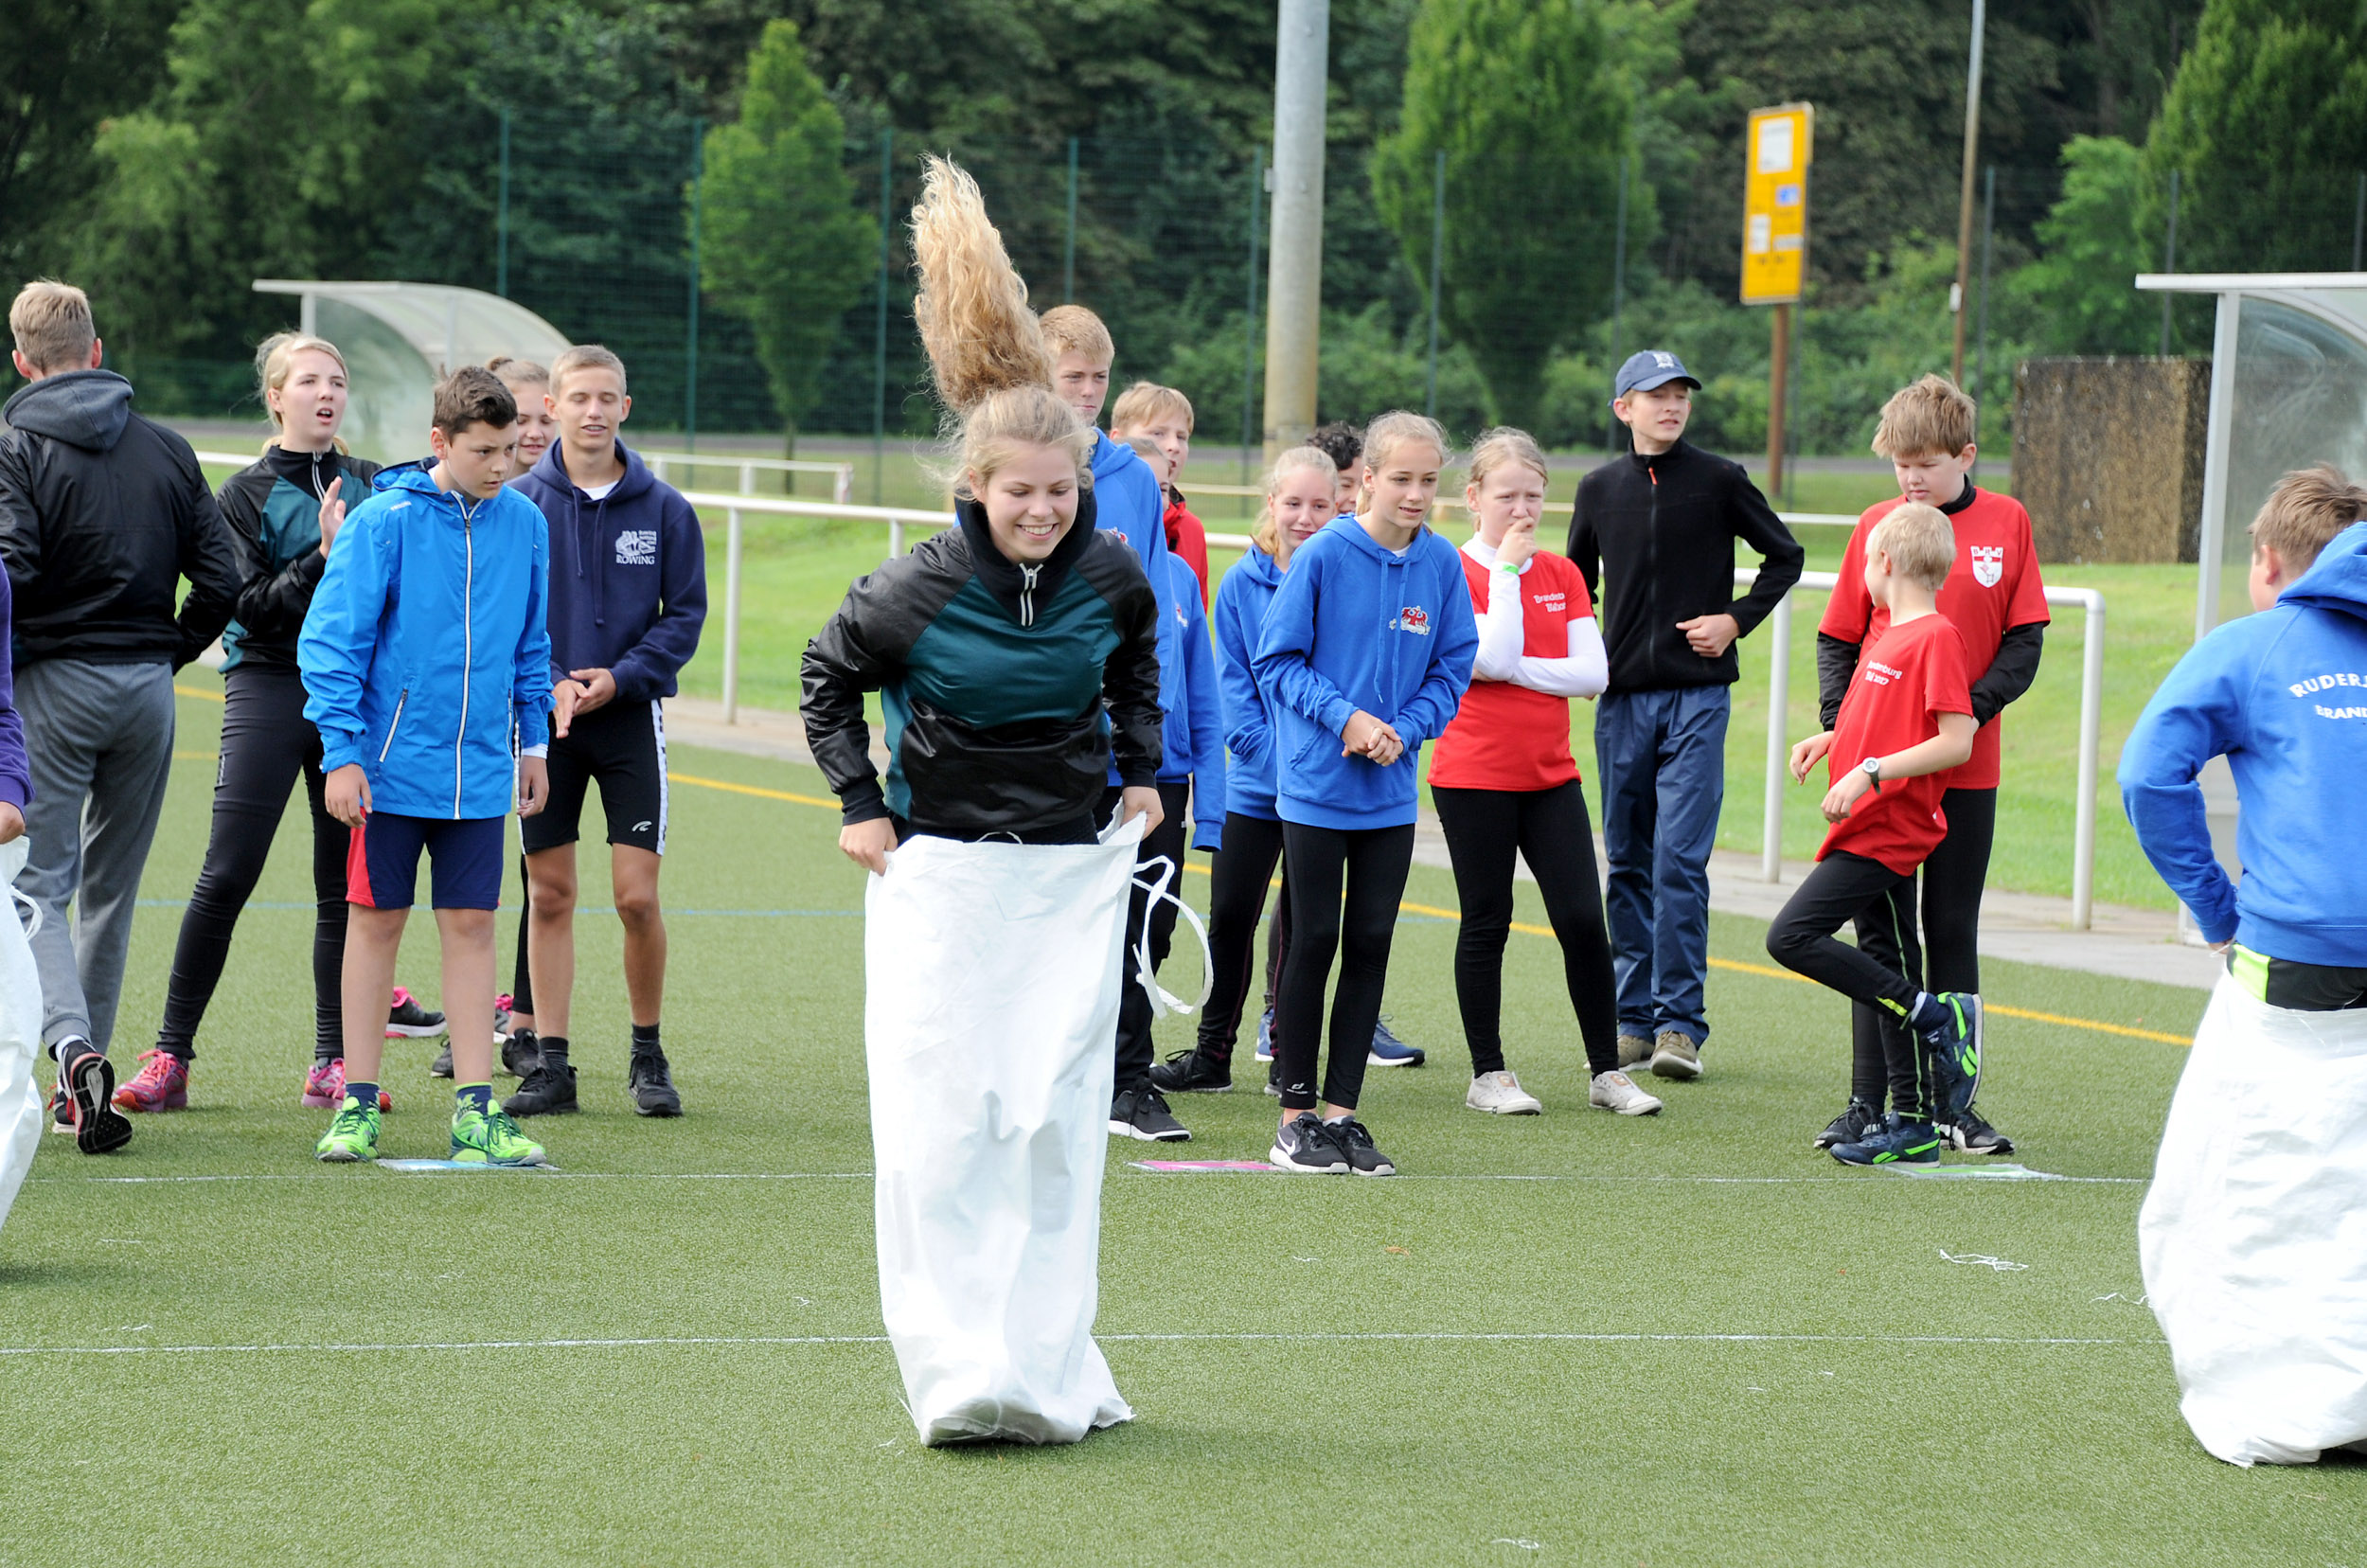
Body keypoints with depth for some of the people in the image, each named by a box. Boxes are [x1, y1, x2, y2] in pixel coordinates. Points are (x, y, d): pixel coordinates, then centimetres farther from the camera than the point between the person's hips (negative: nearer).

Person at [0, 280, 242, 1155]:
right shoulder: (166, 450, 8)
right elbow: (221, 580, 3)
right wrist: (164, 655, 13)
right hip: (146, 689, 4)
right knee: (112, 887, 13)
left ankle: (73, 1046, -24)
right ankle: (85, 1077, 18)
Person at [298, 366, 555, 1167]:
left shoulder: (524, 524, 4)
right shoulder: (382, 522, -10)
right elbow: (331, 641, -9)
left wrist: (533, 741, 14)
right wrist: (342, 753, -13)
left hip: (479, 771, 3)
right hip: (392, 766, -3)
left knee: (472, 927, 3)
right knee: (377, 921, 5)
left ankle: (475, 1110, 5)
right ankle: (357, 1106, 12)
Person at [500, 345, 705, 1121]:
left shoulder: (664, 509, 1)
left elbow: (685, 613, 3)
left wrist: (620, 678, -11)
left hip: (629, 717, 0)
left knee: (636, 895, -5)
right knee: (549, 895, 4)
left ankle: (648, 1056, 12)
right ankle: (550, 1064, 10)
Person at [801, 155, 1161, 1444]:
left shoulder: (1111, 575, -4)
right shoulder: (919, 588, -13)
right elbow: (828, 676, 5)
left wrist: (1144, 772, 13)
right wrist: (858, 805, 1)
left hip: (1074, 866, 3)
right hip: (941, 867, -3)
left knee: (1057, 1117, 0)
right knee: (942, 1119, -9)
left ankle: (1048, 1369, 10)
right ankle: (959, 1375, -8)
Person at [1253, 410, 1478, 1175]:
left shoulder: (1442, 563, 0)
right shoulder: (1324, 554, -11)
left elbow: (1451, 669, 6)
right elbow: (1276, 662, -7)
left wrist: (1401, 731, -10)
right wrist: (1346, 717, -18)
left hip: (1391, 795, 4)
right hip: (1316, 788, -4)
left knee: (1370, 945, 6)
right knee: (1314, 942, 2)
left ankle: (1342, 1111, 14)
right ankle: (1295, 1118, 11)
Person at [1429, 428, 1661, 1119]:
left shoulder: (1562, 574, 8)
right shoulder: (1453, 574, -6)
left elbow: (1592, 673, -2)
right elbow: (1494, 658, -20)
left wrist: (1512, 669, -11)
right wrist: (1506, 569, -15)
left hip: (1551, 773, 4)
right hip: (1474, 776, -4)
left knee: (1583, 920, -1)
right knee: (1487, 923, 4)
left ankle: (1606, 1070, 9)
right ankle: (1488, 1075, 14)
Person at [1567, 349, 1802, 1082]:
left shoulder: (1719, 481, 0)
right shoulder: (1600, 489, 9)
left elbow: (1785, 557, 9)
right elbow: (1577, 582, 22)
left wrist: (1737, 619, -3)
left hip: (1697, 696, -4)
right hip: (1622, 696, 4)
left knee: (1680, 858, -11)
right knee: (1628, 862, 7)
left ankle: (1681, 1021, -8)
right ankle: (1634, 1017, 14)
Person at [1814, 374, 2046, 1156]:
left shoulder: (2006, 522, 1)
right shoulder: (1876, 525, 2)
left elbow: (2024, 641, 0)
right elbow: (1837, 638, 6)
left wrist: (1971, 709, -14)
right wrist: (1840, 723, -9)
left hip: (1965, 765, 0)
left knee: (1953, 934, 7)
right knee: (1880, 933, 5)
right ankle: (1867, 1103, 10)